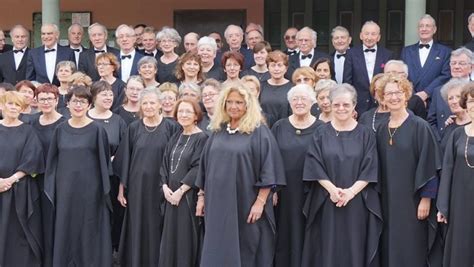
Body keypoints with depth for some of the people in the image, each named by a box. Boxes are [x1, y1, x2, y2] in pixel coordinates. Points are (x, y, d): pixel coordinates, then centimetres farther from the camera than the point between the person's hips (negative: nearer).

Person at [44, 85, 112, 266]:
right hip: (65, 188, 3)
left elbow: (104, 160, -2)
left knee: (89, 231, 2)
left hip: (90, 188, -3)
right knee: (65, 230, 8)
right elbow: (52, 160, 11)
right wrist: (51, 187, 6)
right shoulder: (61, 129, 6)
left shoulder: (97, 130, -4)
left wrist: (104, 189, -5)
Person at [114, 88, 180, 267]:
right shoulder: (133, 128, 3)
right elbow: (125, 159, 6)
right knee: (137, 230, 7)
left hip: (160, 187, -2)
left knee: (157, 230, 4)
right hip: (137, 187, 2)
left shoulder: (171, 127, -3)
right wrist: (121, 188, 3)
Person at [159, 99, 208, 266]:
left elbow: (198, 168, -16)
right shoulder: (175, 138, 12)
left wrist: (181, 191, -18)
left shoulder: (201, 138, -10)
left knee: (186, 237, -1)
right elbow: (165, 163, 11)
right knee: (171, 237, 11)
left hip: (189, 196, -7)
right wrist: (165, 187, -4)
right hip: (171, 195, 7)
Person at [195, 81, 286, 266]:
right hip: (218, 204, 5)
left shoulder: (259, 132, -6)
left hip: (245, 206, -5)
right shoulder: (217, 131, 11)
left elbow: (268, 171, -10)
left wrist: (260, 202, -15)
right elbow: (205, 167, 16)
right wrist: (202, 197, 12)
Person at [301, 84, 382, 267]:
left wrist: (351, 191, -16)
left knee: (355, 251, 3)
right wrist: (332, 189, -17)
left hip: (358, 204, 0)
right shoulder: (321, 134, 4)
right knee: (328, 251, 2)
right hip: (326, 203, 0)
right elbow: (315, 168, -3)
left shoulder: (365, 134, 3)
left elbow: (369, 170, -3)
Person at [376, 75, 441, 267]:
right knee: (389, 250, 8)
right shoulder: (382, 130, 9)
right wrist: (379, 198, 8)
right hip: (388, 202, 5)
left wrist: (426, 199, -13)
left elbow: (428, 165, -10)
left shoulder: (419, 126, -7)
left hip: (412, 200, -5)